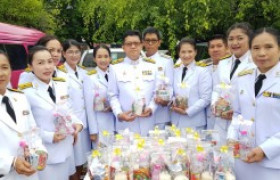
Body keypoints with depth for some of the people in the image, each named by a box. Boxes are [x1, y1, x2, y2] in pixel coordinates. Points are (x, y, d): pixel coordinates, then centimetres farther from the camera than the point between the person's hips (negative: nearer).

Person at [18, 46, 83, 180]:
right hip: (44, 154, -5)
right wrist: (49, 136, -20)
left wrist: (77, 123, -6)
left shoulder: (62, 85, 4)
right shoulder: (27, 92, -15)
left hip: (66, 149, 6)